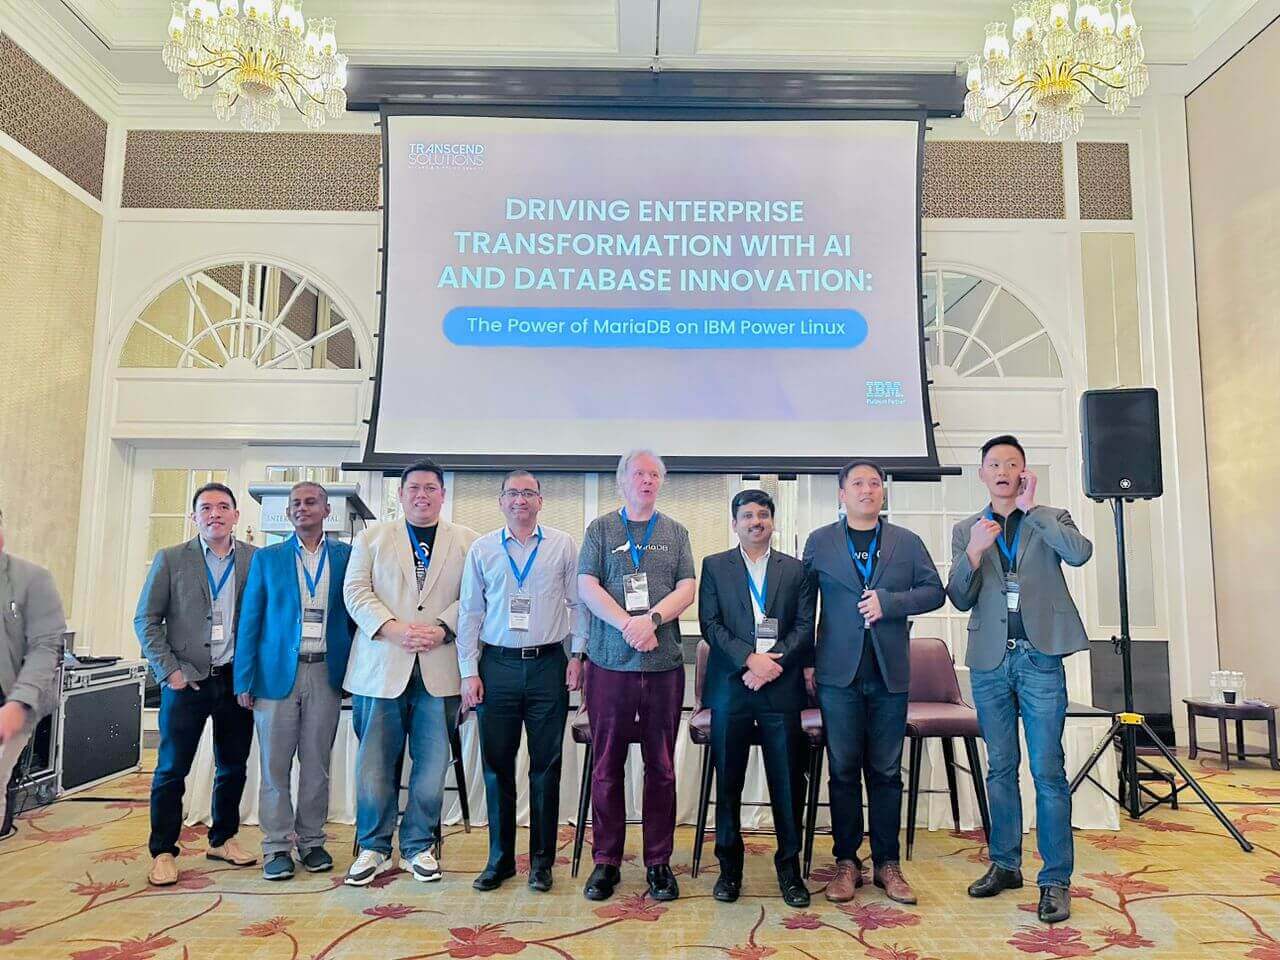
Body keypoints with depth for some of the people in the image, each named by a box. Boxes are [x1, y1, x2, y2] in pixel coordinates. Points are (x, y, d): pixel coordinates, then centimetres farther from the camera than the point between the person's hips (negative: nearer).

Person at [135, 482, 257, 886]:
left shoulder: (256, 560, 4)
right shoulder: (170, 559, 2)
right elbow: (146, 620, 1)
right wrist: (169, 671, -6)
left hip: (237, 679, 2)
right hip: (187, 681, -1)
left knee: (233, 767, 12)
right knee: (172, 769, 5)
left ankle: (223, 839, 28)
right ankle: (163, 852, 18)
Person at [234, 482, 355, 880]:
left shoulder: (346, 556, 5)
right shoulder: (266, 558, 6)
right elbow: (249, 620, 5)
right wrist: (244, 679, 0)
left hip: (326, 674, 0)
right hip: (278, 672, 0)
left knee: (316, 764, 8)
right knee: (275, 765, 5)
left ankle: (311, 841, 21)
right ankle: (277, 846, 17)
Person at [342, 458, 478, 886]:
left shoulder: (467, 541, 10)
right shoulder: (372, 537, 11)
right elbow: (356, 592, 2)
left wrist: (442, 629, -14)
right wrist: (393, 629, -12)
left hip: (439, 669, 0)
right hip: (382, 667, 0)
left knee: (432, 764, 6)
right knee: (375, 764, 6)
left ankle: (419, 847, 23)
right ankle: (374, 848, 23)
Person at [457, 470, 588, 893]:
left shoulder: (563, 546, 4)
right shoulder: (481, 550, 7)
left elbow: (579, 604, 6)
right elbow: (469, 612, 7)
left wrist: (577, 656, -1)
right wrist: (469, 671, 2)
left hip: (549, 666, -1)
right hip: (497, 666, 1)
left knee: (545, 767, 6)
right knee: (497, 766, 7)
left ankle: (541, 861, 19)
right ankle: (500, 859, 22)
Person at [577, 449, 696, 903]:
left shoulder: (675, 533, 12)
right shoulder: (600, 529, 8)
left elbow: (686, 589, 2)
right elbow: (588, 586, -2)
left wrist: (652, 618, -15)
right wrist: (628, 625, -14)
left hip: (664, 664, 1)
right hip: (609, 662, -1)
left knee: (661, 767, 7)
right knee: (607, 766, 5)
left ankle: (658, 862, 18)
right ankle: (606, 861, 18)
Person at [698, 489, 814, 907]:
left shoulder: (796, 569, 11)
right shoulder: (715, 566, 9)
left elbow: (805, 628, 3)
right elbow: (710, 624, 0)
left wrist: (771, 662, -11)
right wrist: (750, 658, -12)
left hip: (780, 685, 1)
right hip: (730, 685, 0)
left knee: (788, 780, 3)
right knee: (728, 780, 6)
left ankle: (789, 867, 18)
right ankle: (729, 866, 19)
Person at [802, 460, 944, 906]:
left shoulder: (907, 542, 10)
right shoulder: (820, 542, 7)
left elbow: (934, 591, 5)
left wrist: (889, 601, -11)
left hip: (890, 672, 1)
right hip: (839, 672, -1)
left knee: (886, 771, 7)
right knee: (843, 770, 4)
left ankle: (887, 864, 18)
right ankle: (846, 863, 14)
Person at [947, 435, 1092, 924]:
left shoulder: (1051, 519, 7)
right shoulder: (966, 530, 10)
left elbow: (1080, 553, -15)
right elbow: (960, 599, 1)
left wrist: (1031, 508, -11)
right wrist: (975, 550, -15)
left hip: (1040, 659, -2)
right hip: (990, 662, 2)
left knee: (1048, 770, -2)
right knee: (1000, 769, 12)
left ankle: (1056, 879, 8)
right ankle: (1004, 864, 24)